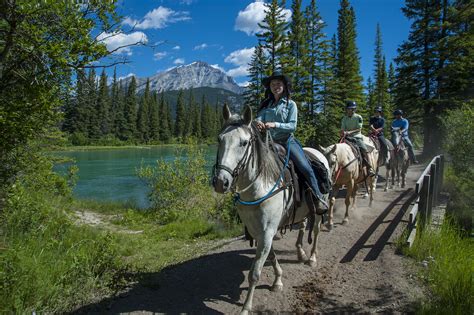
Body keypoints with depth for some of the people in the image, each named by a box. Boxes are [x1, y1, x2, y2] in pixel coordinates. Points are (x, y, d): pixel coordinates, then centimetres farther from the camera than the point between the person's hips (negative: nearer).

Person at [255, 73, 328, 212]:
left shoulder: (291, 104, 2)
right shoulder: (265, 104, 11)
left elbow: (292, 126, -8)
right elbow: (259, 118, -4)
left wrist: (275, 124, -25)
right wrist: (258, 123, -30)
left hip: (288, 141, -3)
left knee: (306, 168, -16)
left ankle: (318, 198, -1)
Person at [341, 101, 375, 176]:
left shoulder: (358, 117, 0)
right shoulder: (344, 119, 10)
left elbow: (359, 129, -7)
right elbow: (342, 129, 6)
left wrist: (350, 132, -22)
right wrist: (344, 133, -18)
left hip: (357, 137, -3)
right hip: (347, 137, 4)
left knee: (364, 149, -27)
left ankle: (369, 168, -25)